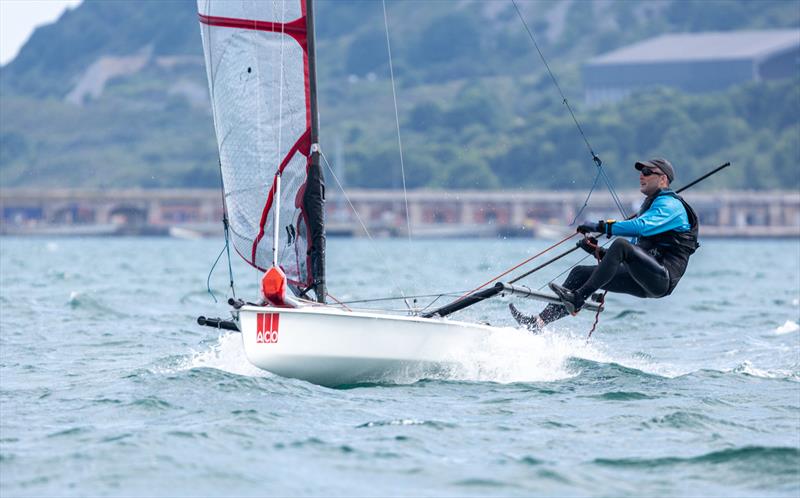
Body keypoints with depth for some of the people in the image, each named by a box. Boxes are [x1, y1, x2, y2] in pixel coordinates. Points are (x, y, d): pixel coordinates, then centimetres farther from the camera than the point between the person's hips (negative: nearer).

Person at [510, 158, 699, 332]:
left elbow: (641, 226, -23)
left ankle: (578, 298, -34)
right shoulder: (649, 206, 28)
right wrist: (598, 251, 11)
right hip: (644, 281, 10)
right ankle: (538, 322, -4)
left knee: (620, 245, -33)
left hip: (662, 278, -10)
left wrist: (602, 227, -20)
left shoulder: (669, 204, -3)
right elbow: (632, 253, 27)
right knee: (580, 273, 6)